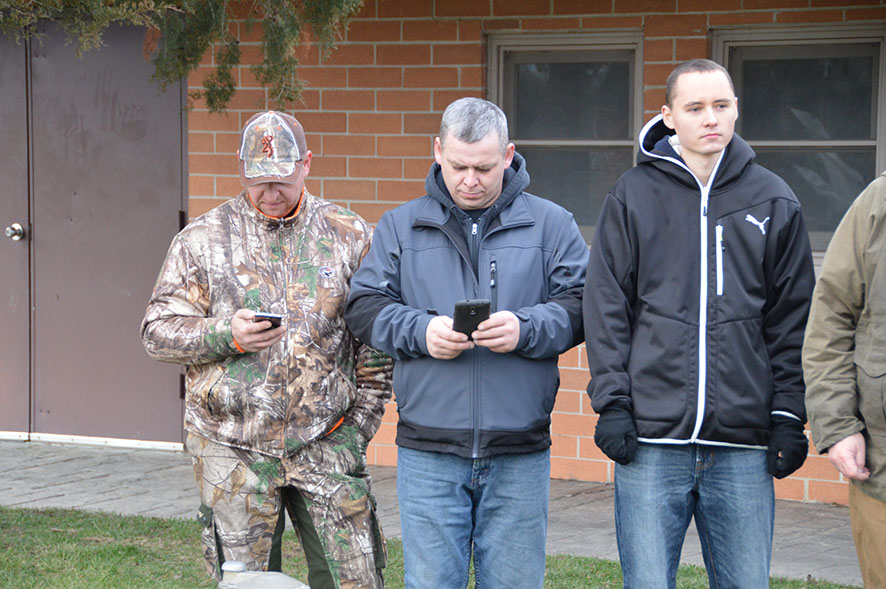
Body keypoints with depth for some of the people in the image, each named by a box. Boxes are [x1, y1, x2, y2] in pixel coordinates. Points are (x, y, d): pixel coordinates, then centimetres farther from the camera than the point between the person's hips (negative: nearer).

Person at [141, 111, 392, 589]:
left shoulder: (349, 236, 6)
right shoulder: (201, 240, 4)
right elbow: (158, 332, 3)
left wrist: (359, 426, 4)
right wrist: (226, 334, -14)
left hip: (326, 445, 1)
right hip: (232, 451, 0)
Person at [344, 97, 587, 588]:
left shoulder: (551, 225, 6)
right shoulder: (400, 226, 9)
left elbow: (580, 306, 1)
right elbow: (364, 308, 6)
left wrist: (526, 329, -17)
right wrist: (420, 331, -13)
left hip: (519, 455, 0)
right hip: (427, 451, 0)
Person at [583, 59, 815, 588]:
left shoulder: (774, 202, 9)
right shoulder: (633, 196, 6)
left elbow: (792, 320, 9)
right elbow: (607, 307, 4)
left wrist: (788, 415, 2)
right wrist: (611, 403, -4)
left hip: (743, 445, 1)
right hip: (651, 443, -1)